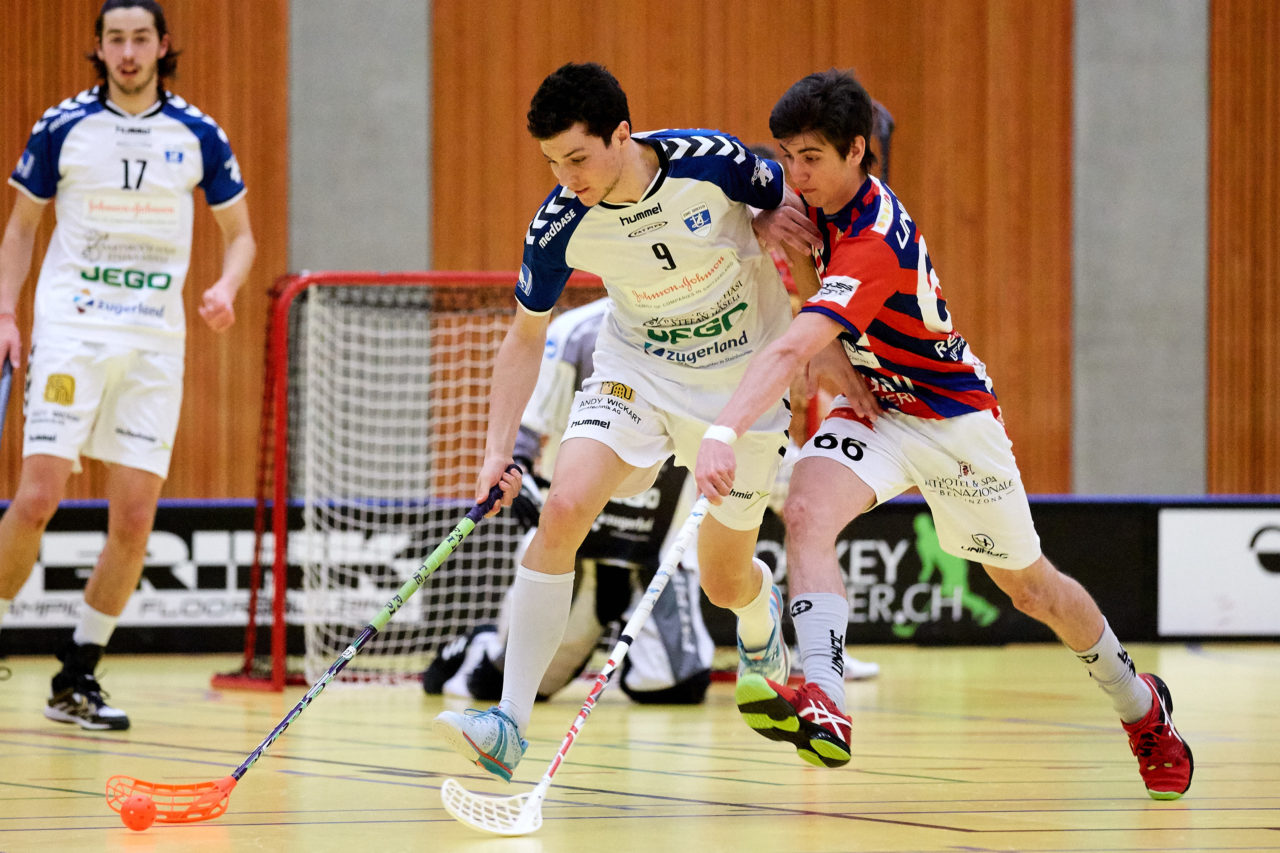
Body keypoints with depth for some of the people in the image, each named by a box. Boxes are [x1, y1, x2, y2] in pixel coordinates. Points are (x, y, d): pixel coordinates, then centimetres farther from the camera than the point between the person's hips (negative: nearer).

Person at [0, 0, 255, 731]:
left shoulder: (199, 136, 4)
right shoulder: (62, 127, 0)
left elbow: (240, 235, 12)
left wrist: (227, 286, -9)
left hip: (156, 343, 2)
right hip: (70, 333, -2)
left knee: (135, 520, -2)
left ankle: (78, 681, 10)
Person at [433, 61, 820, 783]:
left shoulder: (715, 162, -26)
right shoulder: (559, 226, -19)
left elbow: (792, 208, -4)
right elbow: (526, 338, -4)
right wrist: (497, 452, -14)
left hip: (744, 379, -1)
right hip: (637, 372, 1)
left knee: (727, 584, 8)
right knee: (563, 509, -25)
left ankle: (762, 609, 50)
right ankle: (509, 725, -23)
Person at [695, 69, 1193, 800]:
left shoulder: (873, 243, -34)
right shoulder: (826, 206, -7)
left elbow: (794, 350, -48)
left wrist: (725, 434, -59)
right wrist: (830, 357, -6)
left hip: (953, 417, -7)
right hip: (877, 409, 7)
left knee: (1029, 586, 12)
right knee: (806, 513, -26)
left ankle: (1141, 706, 40)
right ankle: (824, 706, -42)